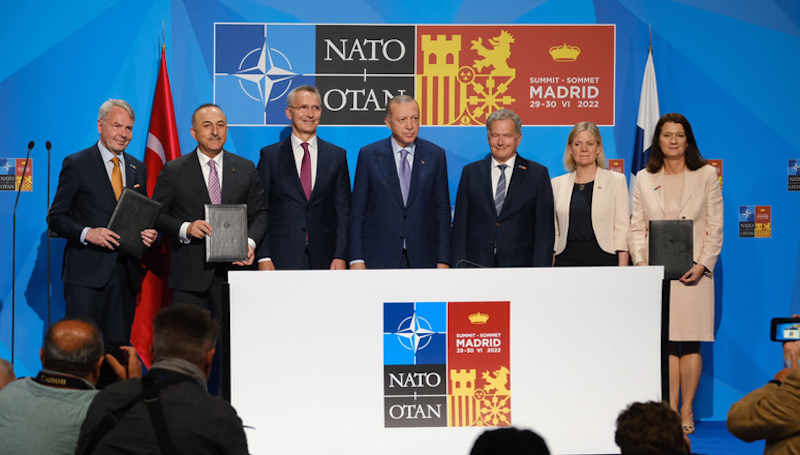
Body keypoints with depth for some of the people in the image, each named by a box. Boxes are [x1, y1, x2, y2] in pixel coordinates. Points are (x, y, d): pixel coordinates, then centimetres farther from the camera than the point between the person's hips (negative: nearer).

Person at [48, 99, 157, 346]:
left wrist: (150, 233, 0)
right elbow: (56, 217, -1)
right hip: (87, 272, -4)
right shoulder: (76, 164, 0)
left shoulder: (137, 168, 15)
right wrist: (87, 233, -18)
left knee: (118, 344, 3)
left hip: (126, 273, 4)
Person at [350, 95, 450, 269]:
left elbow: (442, 209, 6)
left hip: (422, 259, 1)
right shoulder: (369, 155, 2)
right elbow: (358, 211, 3)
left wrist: (443, 260, 0)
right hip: (380, 259, -1)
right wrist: (356, 259, -4)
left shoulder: (435, 155, 5)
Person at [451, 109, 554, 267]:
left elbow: (544, 229, 1)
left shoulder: (537, 174, 4)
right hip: (476, 264, 1)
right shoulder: (471, 173, 10)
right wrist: (459, 266, 0)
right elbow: (460, 225, 9)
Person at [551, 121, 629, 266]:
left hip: (604, 259, -2)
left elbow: (622, 228, 0)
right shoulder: (557, 184, 12)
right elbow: (552, 232, 12)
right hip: (566, 259, 2)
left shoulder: (616, 180, 6)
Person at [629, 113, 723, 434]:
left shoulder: (706, 175, 7)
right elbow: (636, 227, 9)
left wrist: (703, 265, -8)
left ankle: (686, 411, 5)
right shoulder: (644, 179, 11)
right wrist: (640, 263, -6)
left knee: (690, 343, -2)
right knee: (665, 342, -2)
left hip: (693, 271, -1)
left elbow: (716, 227, 4)